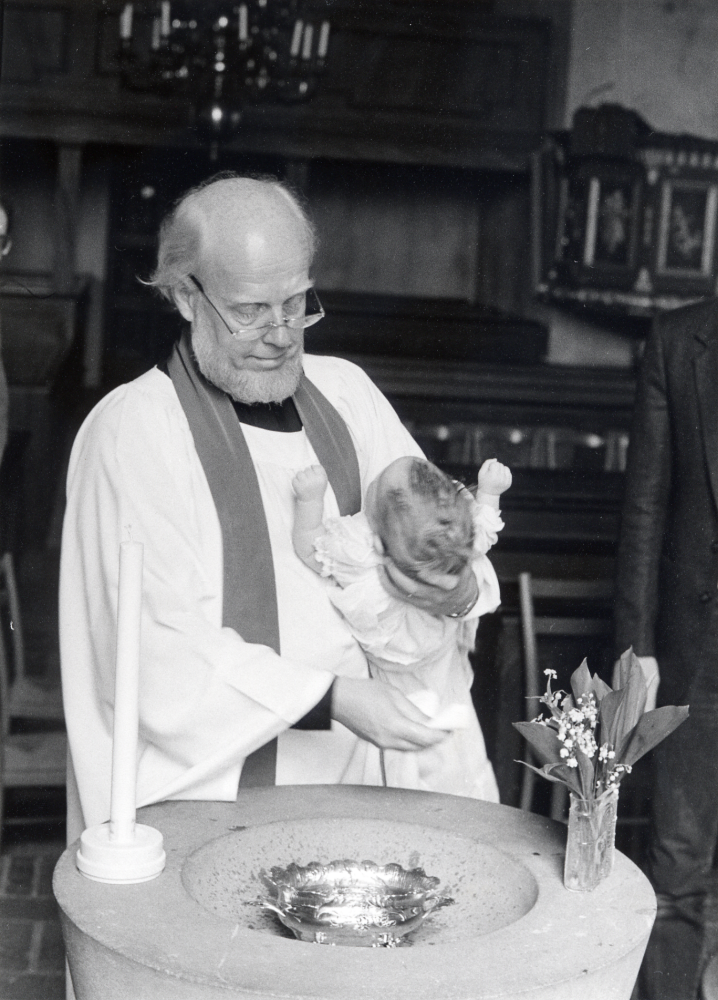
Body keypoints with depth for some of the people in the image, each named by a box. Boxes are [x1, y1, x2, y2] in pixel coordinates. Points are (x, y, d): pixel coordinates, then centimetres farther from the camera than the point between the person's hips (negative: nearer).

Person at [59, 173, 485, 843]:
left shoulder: (344, 392, 11)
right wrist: (331, 697, -21)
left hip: (350, 785, 5)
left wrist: (458, 590, -12)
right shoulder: (131, 429, -7)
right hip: (198, 797, -5)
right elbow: (161, 653, -13)